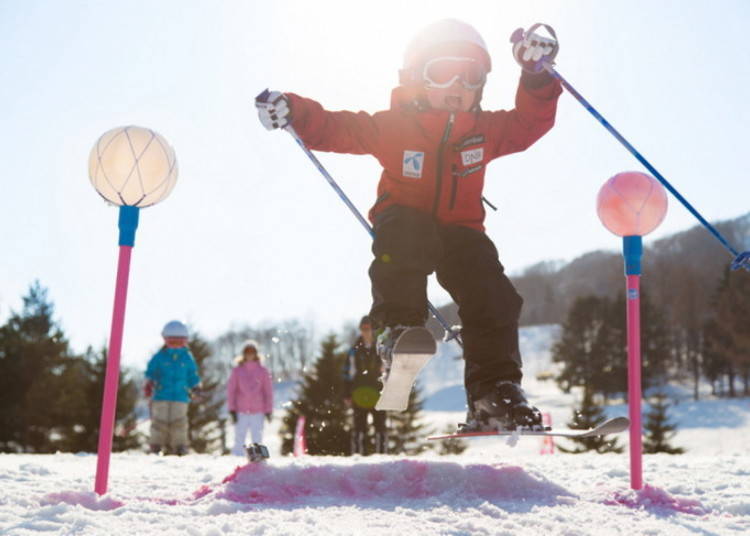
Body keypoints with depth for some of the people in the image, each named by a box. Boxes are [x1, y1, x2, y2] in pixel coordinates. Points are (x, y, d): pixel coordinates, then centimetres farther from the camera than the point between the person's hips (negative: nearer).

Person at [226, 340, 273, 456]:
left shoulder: (262, 371, 4)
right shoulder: (237, 371, 4)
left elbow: (268, 391, 7)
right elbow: (231, 390, 4)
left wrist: (268, 410, 4)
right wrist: (232, 409, -3)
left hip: (257, 412, 0)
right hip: (240, 411, 0)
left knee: (257, 441, -1)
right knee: (239, 440, 0)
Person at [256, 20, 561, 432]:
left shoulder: (486, 130, 4)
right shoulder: (393, 126, -6)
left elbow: (530, 123, 12)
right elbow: (336, 129, -7)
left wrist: (536, 76, 0)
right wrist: (294, 111, -23)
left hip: (460, 232, 3)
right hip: (406, 225, -3)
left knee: (493, 297, -16)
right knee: (404, 231, -39)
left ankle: (494, 393, -10)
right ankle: (399, 324, -28)